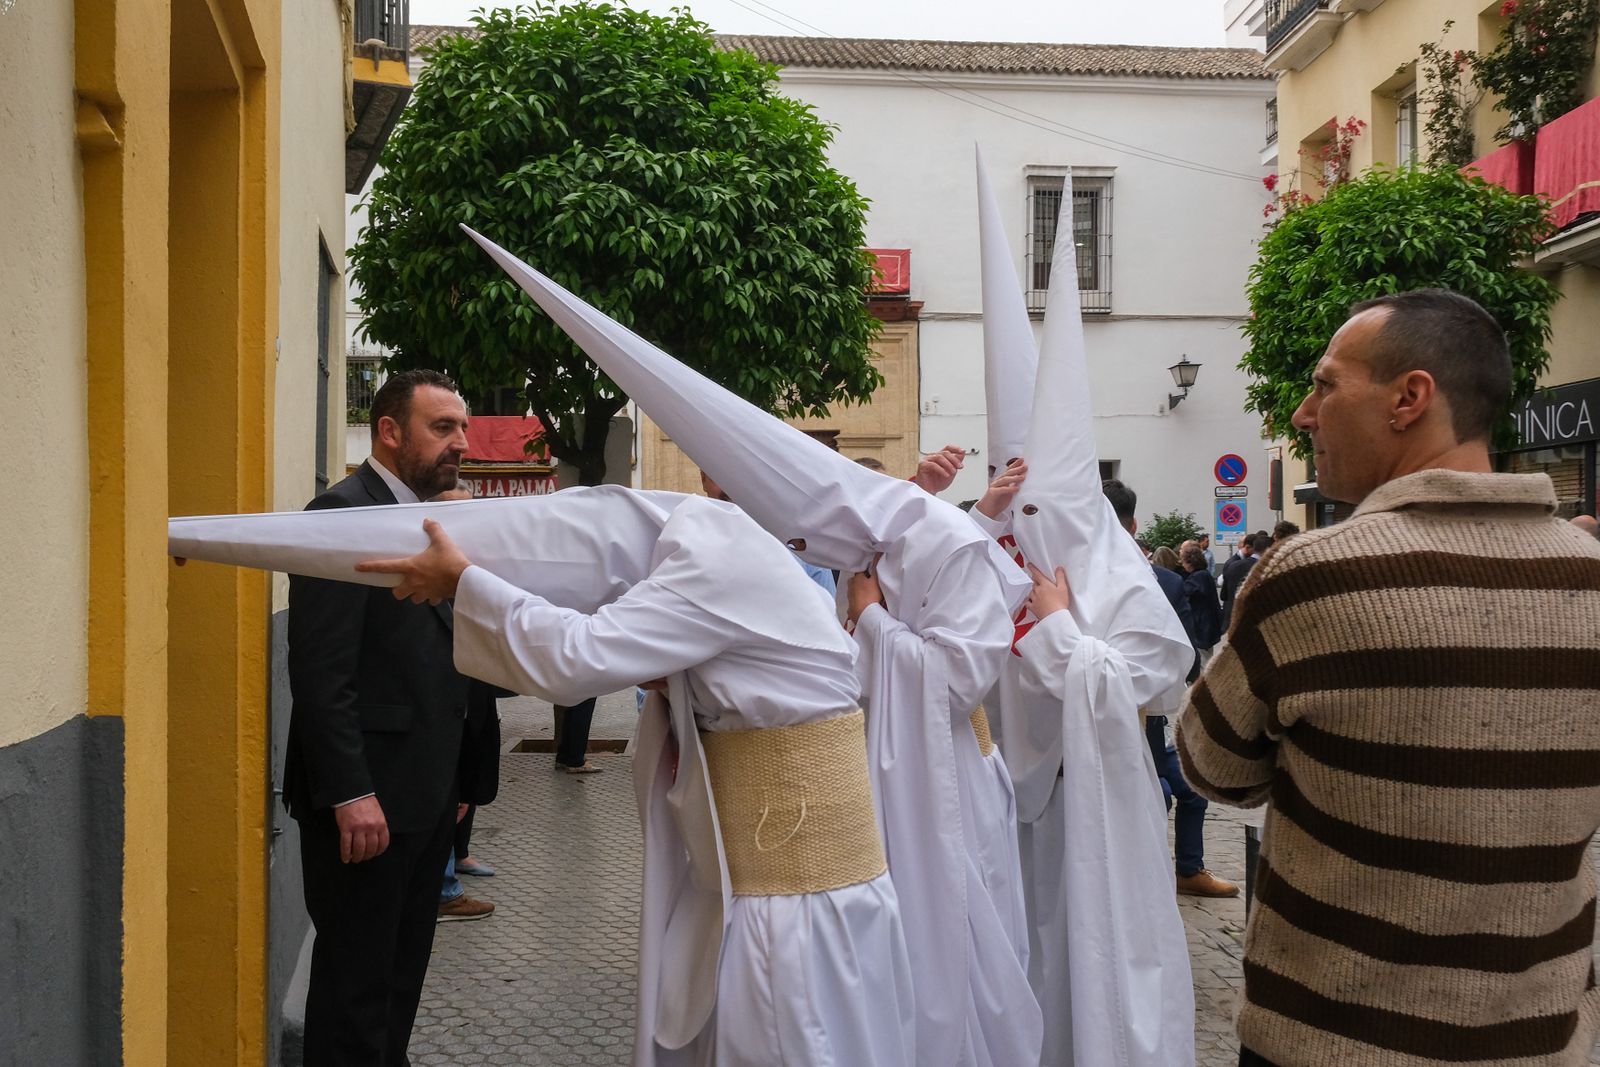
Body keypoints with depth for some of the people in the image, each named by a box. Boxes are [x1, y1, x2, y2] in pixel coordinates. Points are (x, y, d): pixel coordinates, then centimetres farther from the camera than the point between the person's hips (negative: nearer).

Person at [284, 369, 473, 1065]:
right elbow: (320, 671, -20)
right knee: (356, 984, 2)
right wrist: (351, 794, -23)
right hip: (367, 799, -9)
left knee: (401, 974, 17)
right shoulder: (343, 513, -13)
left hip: (425, 796, 9)